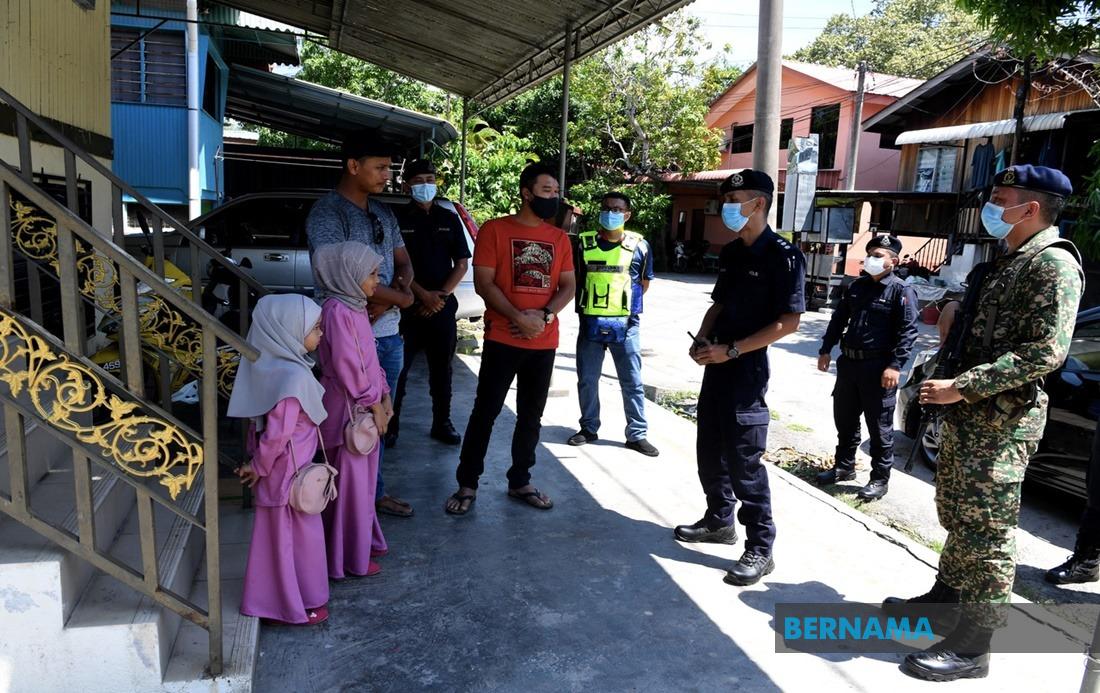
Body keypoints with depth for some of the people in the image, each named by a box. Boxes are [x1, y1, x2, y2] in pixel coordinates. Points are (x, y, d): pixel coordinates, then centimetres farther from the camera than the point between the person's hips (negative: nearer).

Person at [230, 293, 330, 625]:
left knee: (279, 534, 22)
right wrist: (259, 467, -12)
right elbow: (277, 433, -27)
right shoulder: (293, 376, -29)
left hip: (276, 469, 9)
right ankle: (296, 604, 26)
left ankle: (274, 598, 39)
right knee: (297, 535, 9)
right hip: (288, 471, -9)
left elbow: (261, 422, 9)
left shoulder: (272, 365, 1)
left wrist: (256, 460, 15)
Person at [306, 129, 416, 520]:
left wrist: (387, 300, -9)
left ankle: (374, 493, 30)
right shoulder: (327, 213, -12)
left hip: (389, 333, 8)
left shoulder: (383, 213, 13)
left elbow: (403, 263, 13)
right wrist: (401, 298, -10)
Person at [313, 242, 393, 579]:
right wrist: (374, 404, -16)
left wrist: (384, 396, 10)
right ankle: (349, 559, 16)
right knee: (349, 483, 2)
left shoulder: (357, 307, 10)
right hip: (348, 410, -9)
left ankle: (363, 541, 35)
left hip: (367, 408, 9)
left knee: (363, 479, 20)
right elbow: (347, 367, -23)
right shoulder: (337, 311, -20)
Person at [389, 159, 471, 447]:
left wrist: (441, 295, -7)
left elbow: (462, 264, 7)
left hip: (443, 309, 3)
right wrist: (423, 295, -15)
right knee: (398, 370, -1)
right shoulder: (398, 219, 1)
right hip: (406, 308, -3)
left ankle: (442, 423, 21)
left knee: (442, 370, 10)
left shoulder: (449, 219, 10)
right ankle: (390, 425, 9)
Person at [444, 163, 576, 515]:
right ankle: (467, 484, 11)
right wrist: (519, 318, -18)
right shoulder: (495, 230, -3)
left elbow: (568, 286, 8)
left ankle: (520, 481, 26)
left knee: (531, 416, 12)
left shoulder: (559, 238, 10)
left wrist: (545, 316, -11)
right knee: (485, 411, 0)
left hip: (544, 343, 5)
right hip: (503, 339, -4)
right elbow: (483, 282, -9)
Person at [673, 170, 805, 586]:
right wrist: (702, 339, 1)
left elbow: (789, 321, -16)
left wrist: (731, 350, -19)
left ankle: (760, 547, 8)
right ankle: (719, 521, 33)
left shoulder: (783, 256, -13)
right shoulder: (730, 252, 10)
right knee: (710, 451, 15)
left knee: (744, 461, -4)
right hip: (717, 365, 8)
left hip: (748, 369, -8)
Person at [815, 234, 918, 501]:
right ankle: (844, 466, 31)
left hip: (878, 368, -6)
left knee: (879, 426, 2)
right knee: (844, 420, 16)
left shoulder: (901, 291, -7)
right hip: (848, 362, 7)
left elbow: (908, 331, -13)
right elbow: (838, 320, 18)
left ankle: (880, 479, 13)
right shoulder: (856, 287, 12)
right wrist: (826, 350, 13)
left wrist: (895, 365, -20)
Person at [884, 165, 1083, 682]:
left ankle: (972, 644, 7)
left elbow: (1045, 352, -23)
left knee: (987, 531, -2)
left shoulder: (1053, 264, -14)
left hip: (1001, 424, -10)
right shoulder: (1007, 261, 17)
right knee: (958, 518, 20)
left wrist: (959, 388, -24)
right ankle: (945, 597, 36)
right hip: (966, 415, 10)